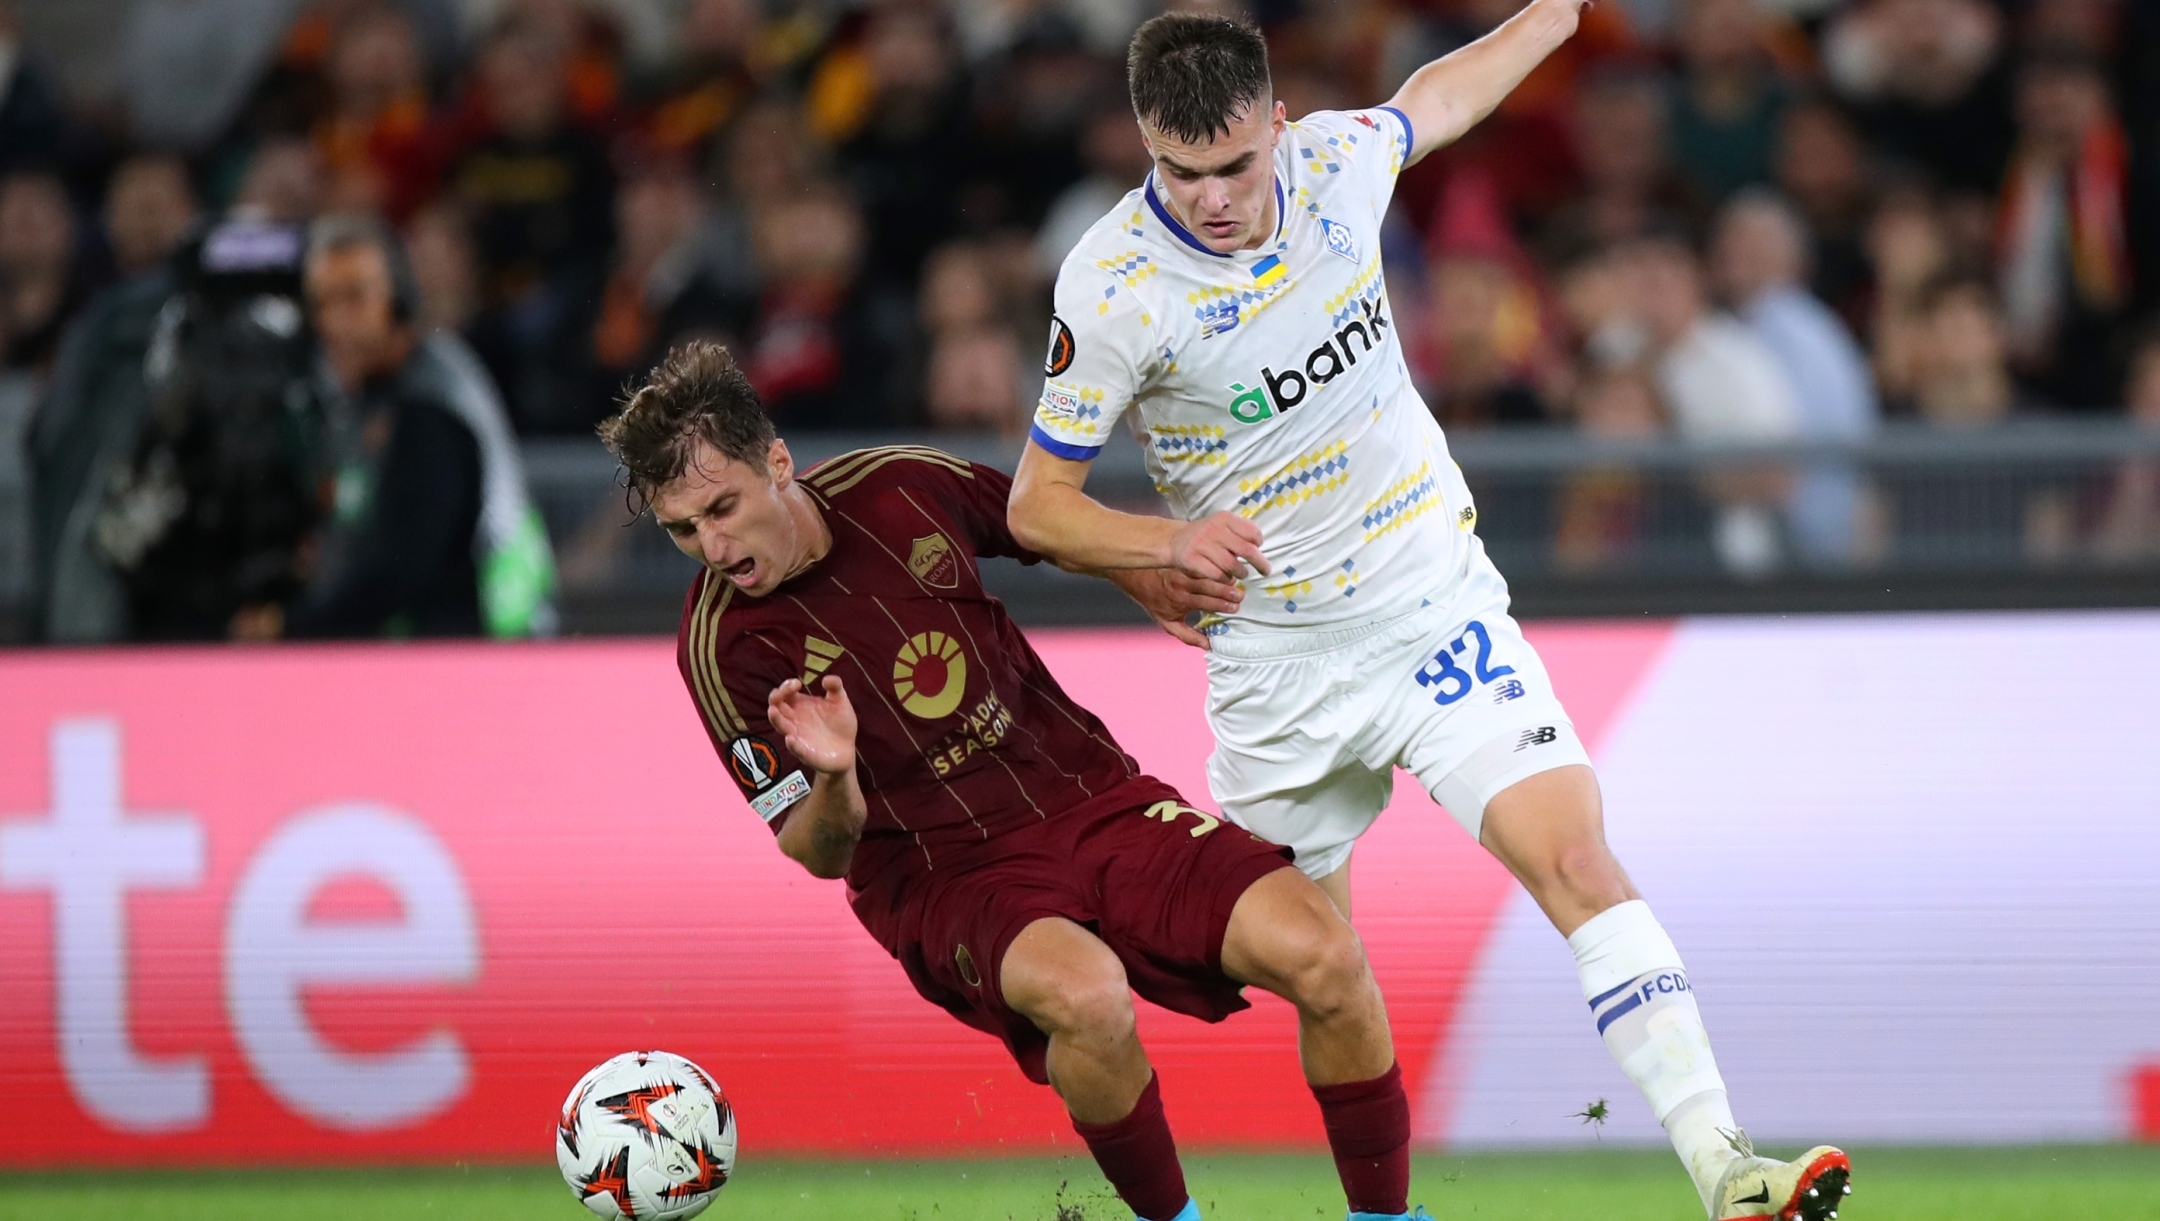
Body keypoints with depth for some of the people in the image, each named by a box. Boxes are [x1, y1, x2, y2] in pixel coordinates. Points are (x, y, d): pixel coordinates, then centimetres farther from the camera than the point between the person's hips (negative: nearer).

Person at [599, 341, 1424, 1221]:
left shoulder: (903, 487, -3)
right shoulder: (720, 646, -12)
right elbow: (819, 855, -8)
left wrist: (1140, 574, 1)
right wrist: (833, 780, -30)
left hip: (1094, 799, 4)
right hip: (948, 878, -4)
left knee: (1323, 956, -19)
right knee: (1084, 992, -37)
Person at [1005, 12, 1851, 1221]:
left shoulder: (1335, 159, -6)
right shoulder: (1111, 290, -17)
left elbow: (1431, 104, 20)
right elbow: (1039, 503, -8)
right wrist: (1170, 543, -26)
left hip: (1439, 609, 1)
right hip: (1281, 662, -1)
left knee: (1578, 864, -16)